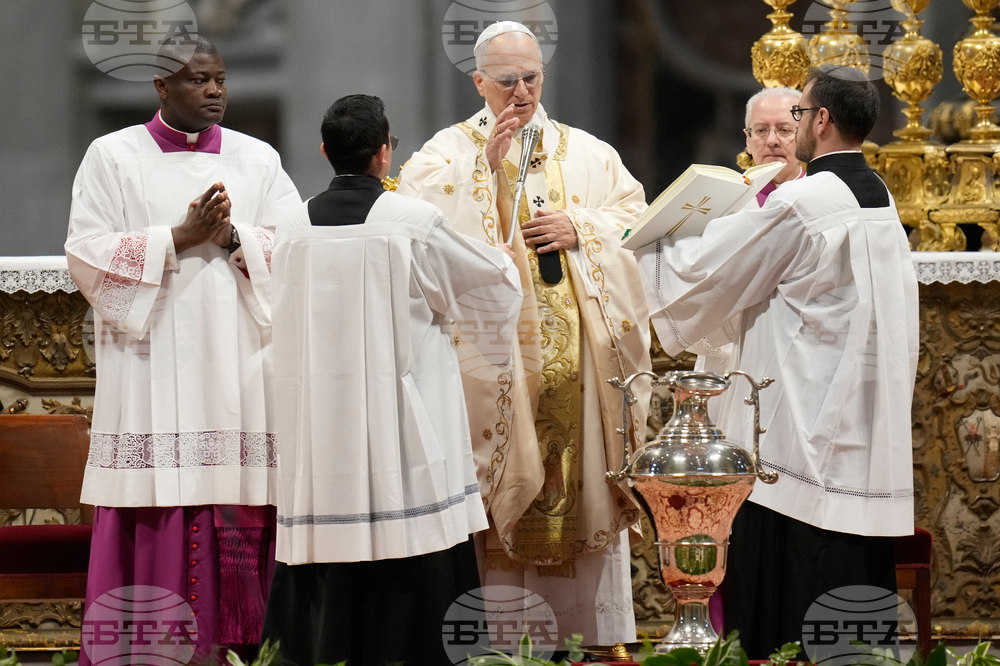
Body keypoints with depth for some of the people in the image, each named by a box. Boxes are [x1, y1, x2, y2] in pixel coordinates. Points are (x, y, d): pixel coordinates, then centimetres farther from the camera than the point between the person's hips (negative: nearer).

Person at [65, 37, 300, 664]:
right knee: (152, 523, -7)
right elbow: (86, 256, -3)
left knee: (238, 513, -4)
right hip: (152, 370, -2)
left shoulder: (258, 159, 12)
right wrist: (180, 237, -10)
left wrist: (232, 237, -11)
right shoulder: (112, 157, 6)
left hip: (239, 368, 2)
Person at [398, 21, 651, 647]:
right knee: (501, 480, -7)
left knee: (581, 472, 1)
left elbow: (635, 219, 10)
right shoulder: (451, 152, 6)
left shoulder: (587, 153, 14)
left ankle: (593, 629, 5)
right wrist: (487, 164, -14)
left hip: (574, 348, 3)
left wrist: (580, 229, -7)